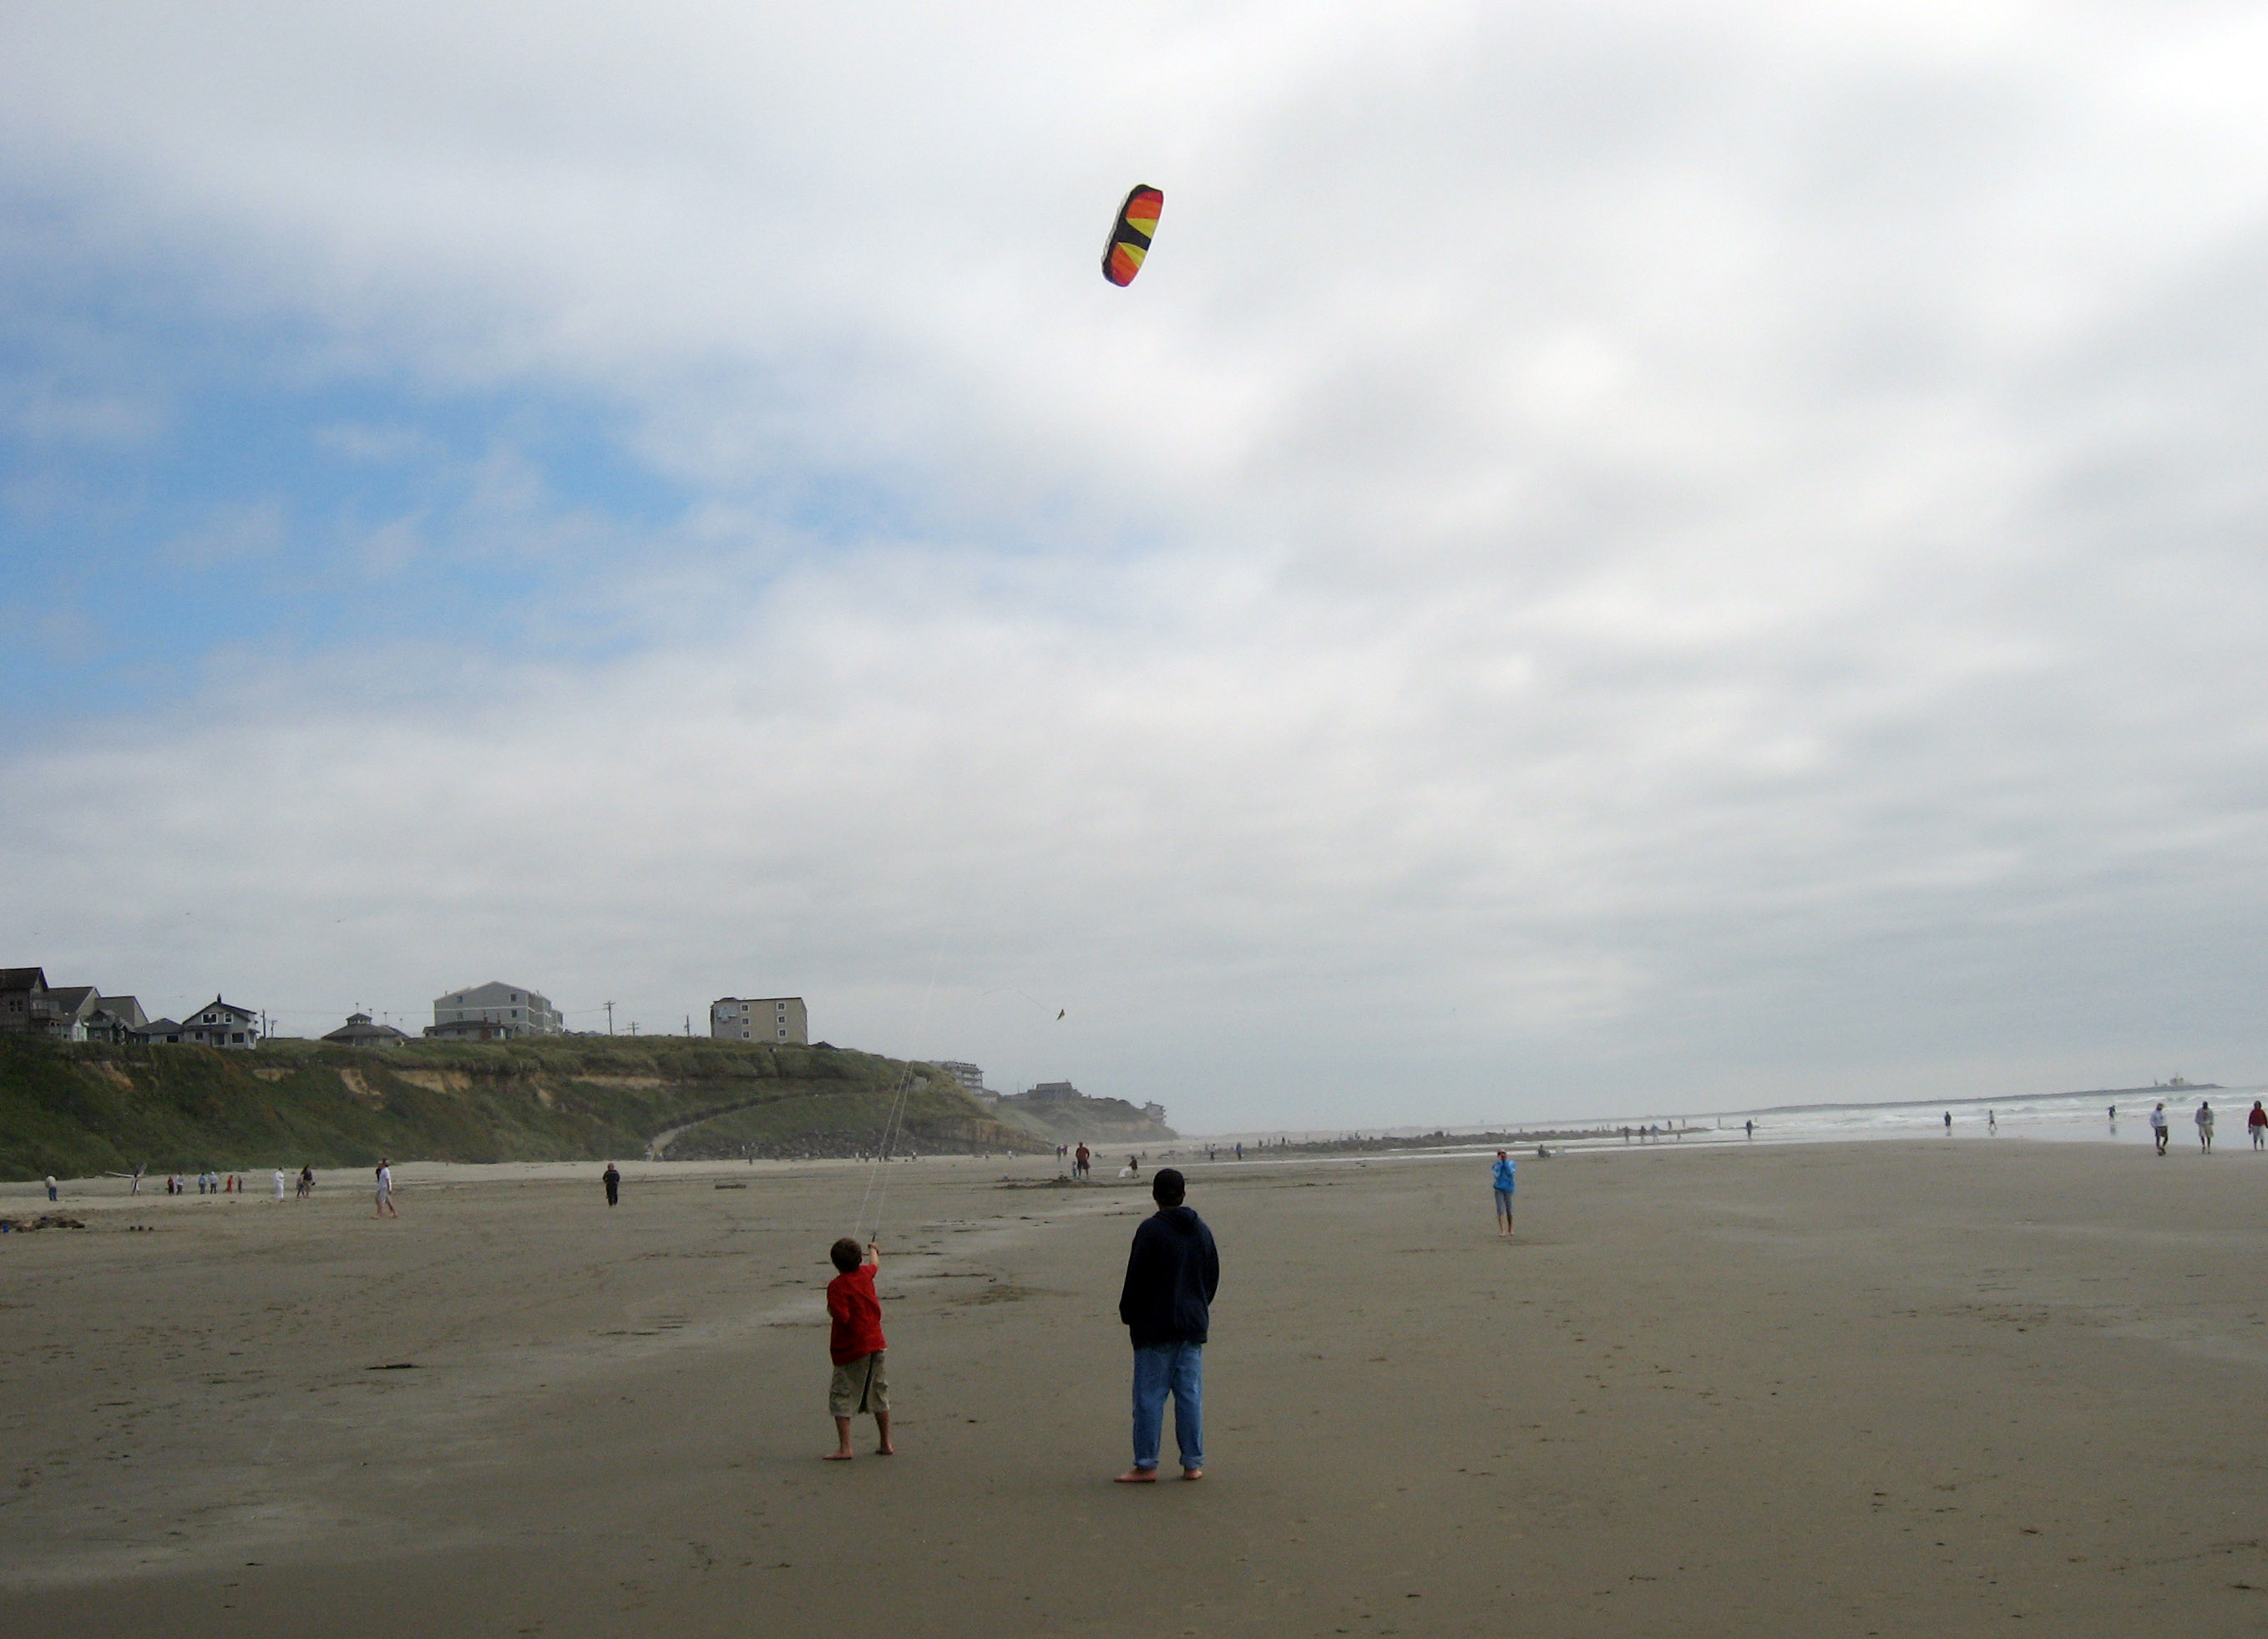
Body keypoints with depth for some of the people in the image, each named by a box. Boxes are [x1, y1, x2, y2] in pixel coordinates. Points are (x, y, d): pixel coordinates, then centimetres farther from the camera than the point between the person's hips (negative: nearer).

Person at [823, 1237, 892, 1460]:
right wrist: (873, 1250, 51)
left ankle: (844, 1448, -6)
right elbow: (875, 1264, 30)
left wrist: (831, 1311, -2)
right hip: (876, 1345, 7)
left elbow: (842, 1317, -23)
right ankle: (886, 1444, 20)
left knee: (841, 1396, 0)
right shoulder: (865, 1274, 5)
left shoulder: (836, 1286, -15)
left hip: (850, 1350, -6)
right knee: (879, 1395, 15)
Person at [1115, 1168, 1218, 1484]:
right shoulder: (1201, 1230, 9)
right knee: (1190, 1394, 8)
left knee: (1149, 1395, -1)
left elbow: (1136, 1279, -11)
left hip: (1155, 1326, -6)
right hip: (1193, 1326, 6)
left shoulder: (1150, 1230, -11)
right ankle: (1193, 1464, 10)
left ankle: (1145, 1465, 0)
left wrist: (1128, 1315, 1)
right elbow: (1213, 1276, 15)